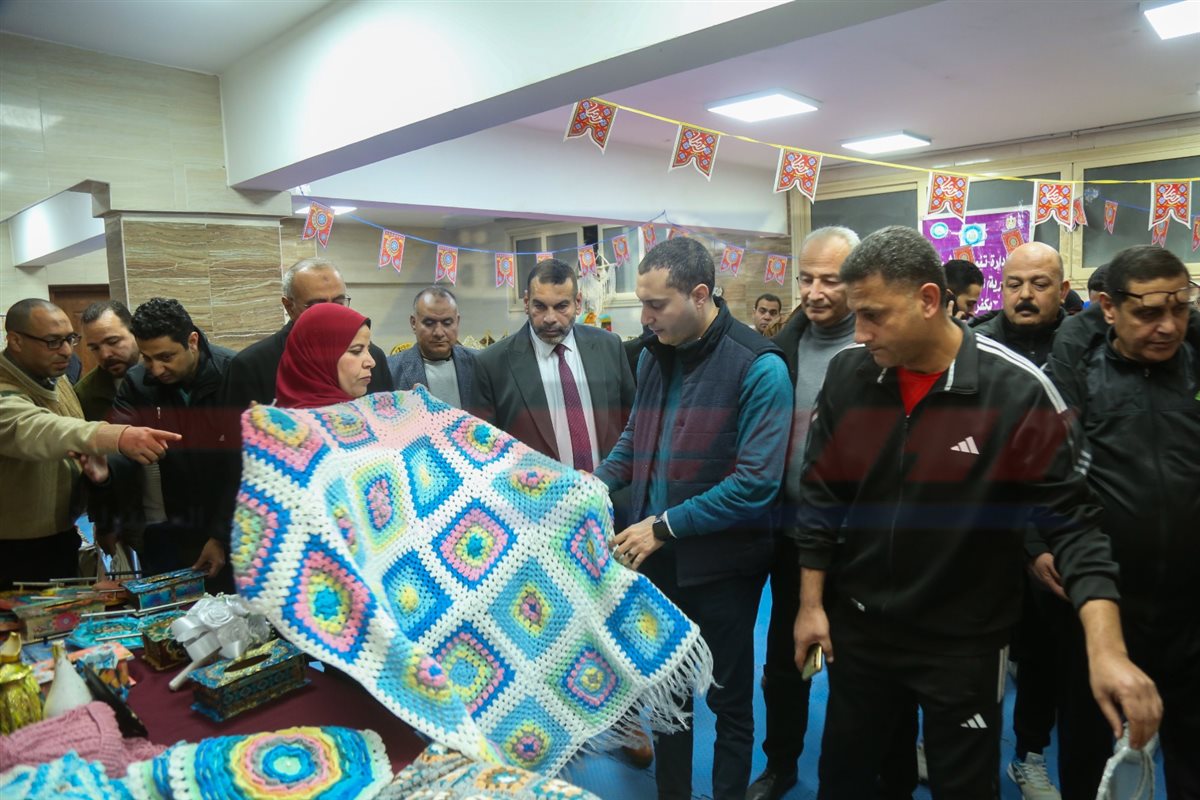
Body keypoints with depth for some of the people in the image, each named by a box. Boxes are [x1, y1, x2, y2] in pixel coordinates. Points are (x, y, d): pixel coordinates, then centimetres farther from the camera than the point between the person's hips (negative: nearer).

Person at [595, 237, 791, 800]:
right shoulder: (653, 355, 4)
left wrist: (664, 527, -21)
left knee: (728, 698, 13)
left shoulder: (759, 367, -16)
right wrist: (598, 481, -4)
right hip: (657, 557, 6)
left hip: (720, 564, -5)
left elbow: (756, 482, -21)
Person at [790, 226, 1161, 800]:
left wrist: (1106, 649, -25)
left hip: (965, 641, -3)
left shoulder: (1018, 390, -18)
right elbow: (819, 496, 0)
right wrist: (810, 603, 1)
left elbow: (1073, 521, -14)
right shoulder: (847, 374, -8)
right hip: (857, 627, 3)